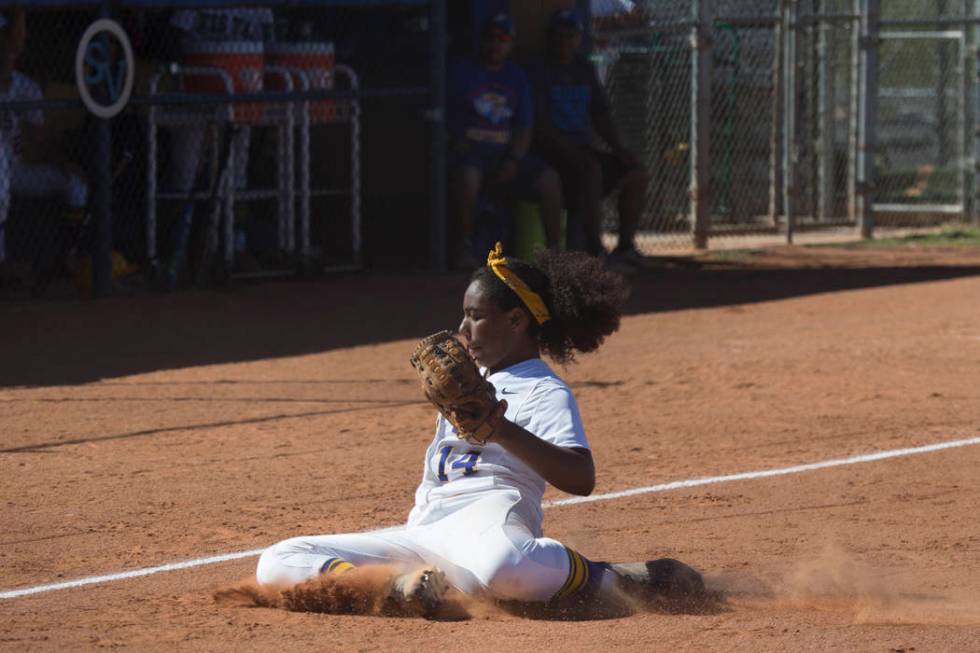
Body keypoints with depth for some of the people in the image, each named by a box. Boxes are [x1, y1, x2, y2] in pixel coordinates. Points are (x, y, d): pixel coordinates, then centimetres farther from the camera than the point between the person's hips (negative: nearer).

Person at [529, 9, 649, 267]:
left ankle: (625, 246, -7)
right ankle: (594, 248, -39)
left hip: (585, 150, 7)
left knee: (636, 173, -9)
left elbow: (602, 116, 17)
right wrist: (570, 152, -24)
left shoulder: (585, 70, 18)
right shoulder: (540, 72, -3)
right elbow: (539, 124, -13)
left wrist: (619, 149, 1)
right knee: (591, 168, -35)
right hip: (553, 154, -7)